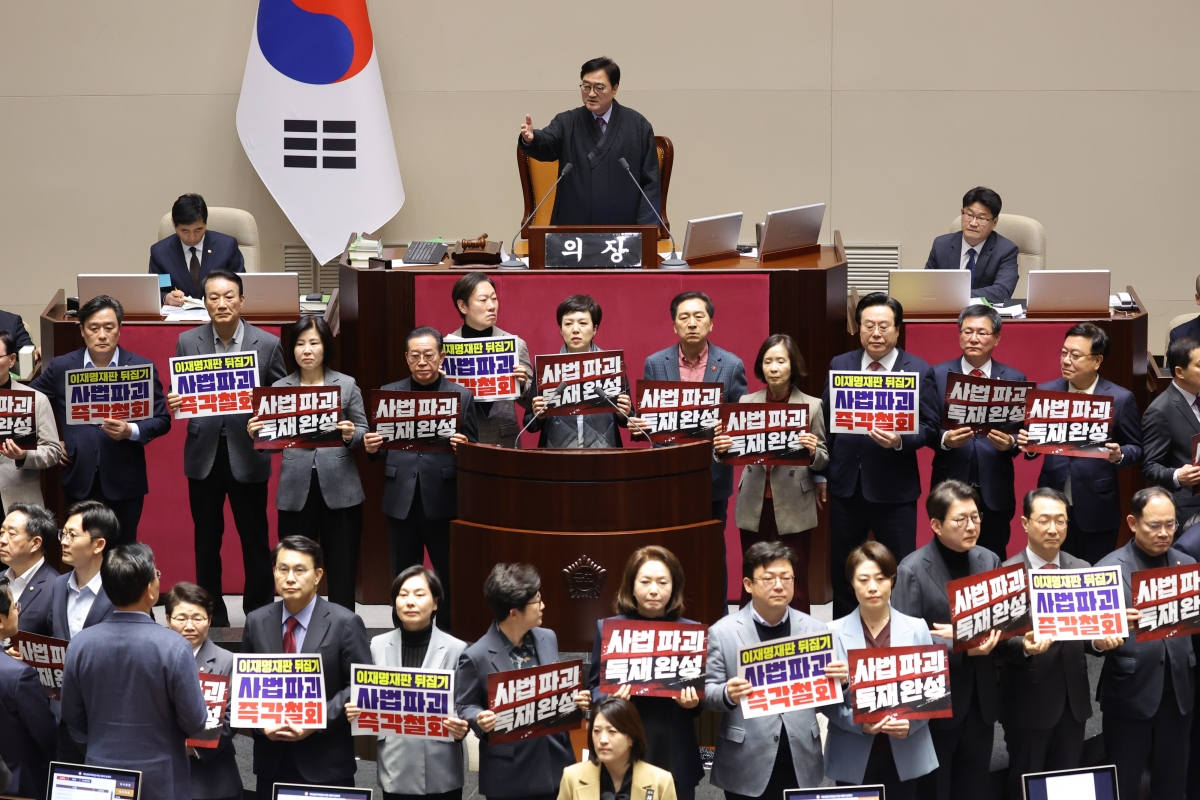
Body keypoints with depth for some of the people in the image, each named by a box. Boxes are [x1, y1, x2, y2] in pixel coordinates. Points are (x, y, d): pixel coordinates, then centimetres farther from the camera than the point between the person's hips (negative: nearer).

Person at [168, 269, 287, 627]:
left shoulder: (267, 344, -3)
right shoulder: (187, 341, 2)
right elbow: (178, 396, 9)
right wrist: (174, 403, -14)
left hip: (247, 453, -2)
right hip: (203, 454, 2)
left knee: (255, 541, 5)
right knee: (206, 540, 12)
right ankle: (212, 617, 24)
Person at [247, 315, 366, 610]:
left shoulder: (347, 385, 4)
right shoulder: (279, 388, 7)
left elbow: (363, 431, 5)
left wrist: (351, 434, -17)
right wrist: (254, 433, -16)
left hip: (339, 488, -1)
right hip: (296, 489, 1)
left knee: (342, 569, 4)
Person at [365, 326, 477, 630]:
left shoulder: (462, 395, 4)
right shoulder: (388, 393, 10)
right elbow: (378, 450, 11)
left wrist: (462, 446, -18)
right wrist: (371, 449, -11)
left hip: (443, 500, -2)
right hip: (402, 501, 2)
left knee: (448, 575, 2)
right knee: (404, 576, 9)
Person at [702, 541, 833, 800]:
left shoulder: (814, 629, 6)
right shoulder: (722, 632, -3)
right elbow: (707, 693, -2)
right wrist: (727, 695, -24)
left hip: (801, 761, 3)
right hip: (746, 766, -2)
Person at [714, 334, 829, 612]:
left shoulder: (812, 405, 0)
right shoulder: (746, 402, 5)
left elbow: (823, 461, 1)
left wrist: (812, 451, -21)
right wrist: (722, 449, -16)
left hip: (794, 507, -2)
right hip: (754, 505, 2)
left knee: (795, 585, 2)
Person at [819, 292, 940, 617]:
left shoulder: (919, 371, -3)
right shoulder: (839, 365, 6)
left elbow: (931, 425, -4)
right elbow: (825, 419, 7)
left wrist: (900, 441, -23)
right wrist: (822, 474, 4)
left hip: (893, 489, -3)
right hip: (845, 484, 3)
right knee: (842, 571, 13)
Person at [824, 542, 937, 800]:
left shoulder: (916, 628, 4)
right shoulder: (835, 633, -1)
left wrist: (910, 722, -15)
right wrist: (857, 723, -19)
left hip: (905, 754, 1)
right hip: (853, 757, -1)